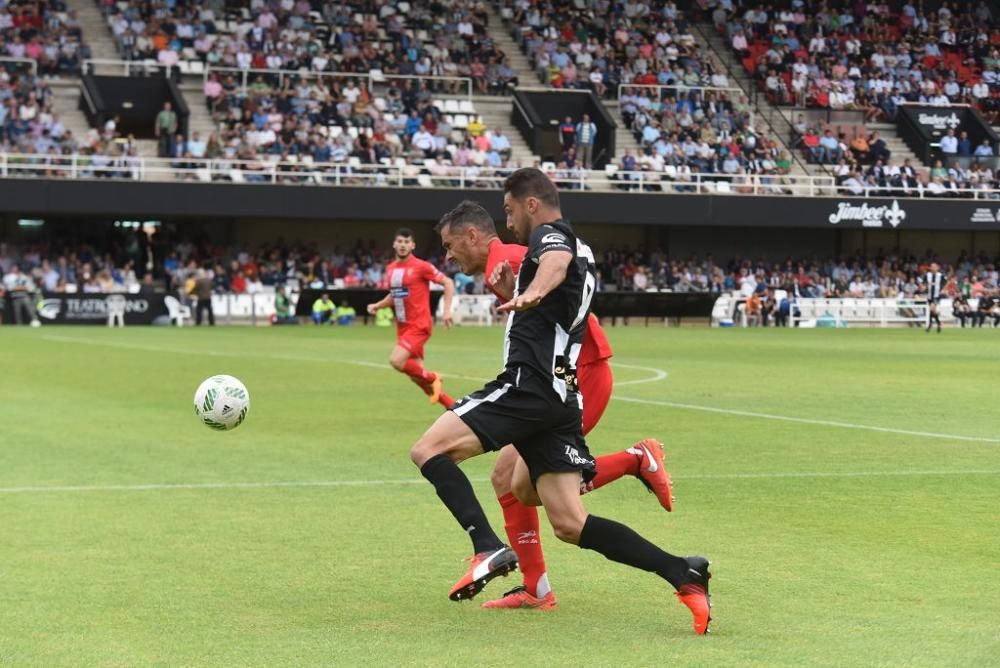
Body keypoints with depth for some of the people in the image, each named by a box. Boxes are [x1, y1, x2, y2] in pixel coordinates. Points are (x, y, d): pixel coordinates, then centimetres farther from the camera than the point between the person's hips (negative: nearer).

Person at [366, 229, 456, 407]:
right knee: (416, 376, 6)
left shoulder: (421, 266, -11)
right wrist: (377, 305, 7)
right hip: (402, 327, 7)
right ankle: (452, 405, 20)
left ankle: (432, 377, 1)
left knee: (396, 361, -24)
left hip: (419, 326, -7)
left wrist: (447, 310, -16)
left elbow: (448, 283, -7)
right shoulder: (390, 269, 9)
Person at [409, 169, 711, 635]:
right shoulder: (578, 252, 29)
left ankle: (488, 549, -30)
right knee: (570, 524, 6)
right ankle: (682, 574, -2)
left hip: (528, 386, -10)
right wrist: (513, 295, 28)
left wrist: (531, 294, -49)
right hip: (560, 399, 10)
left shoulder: (550, 234, 0)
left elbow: (557, 261, -28)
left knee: (428, 449, -14)